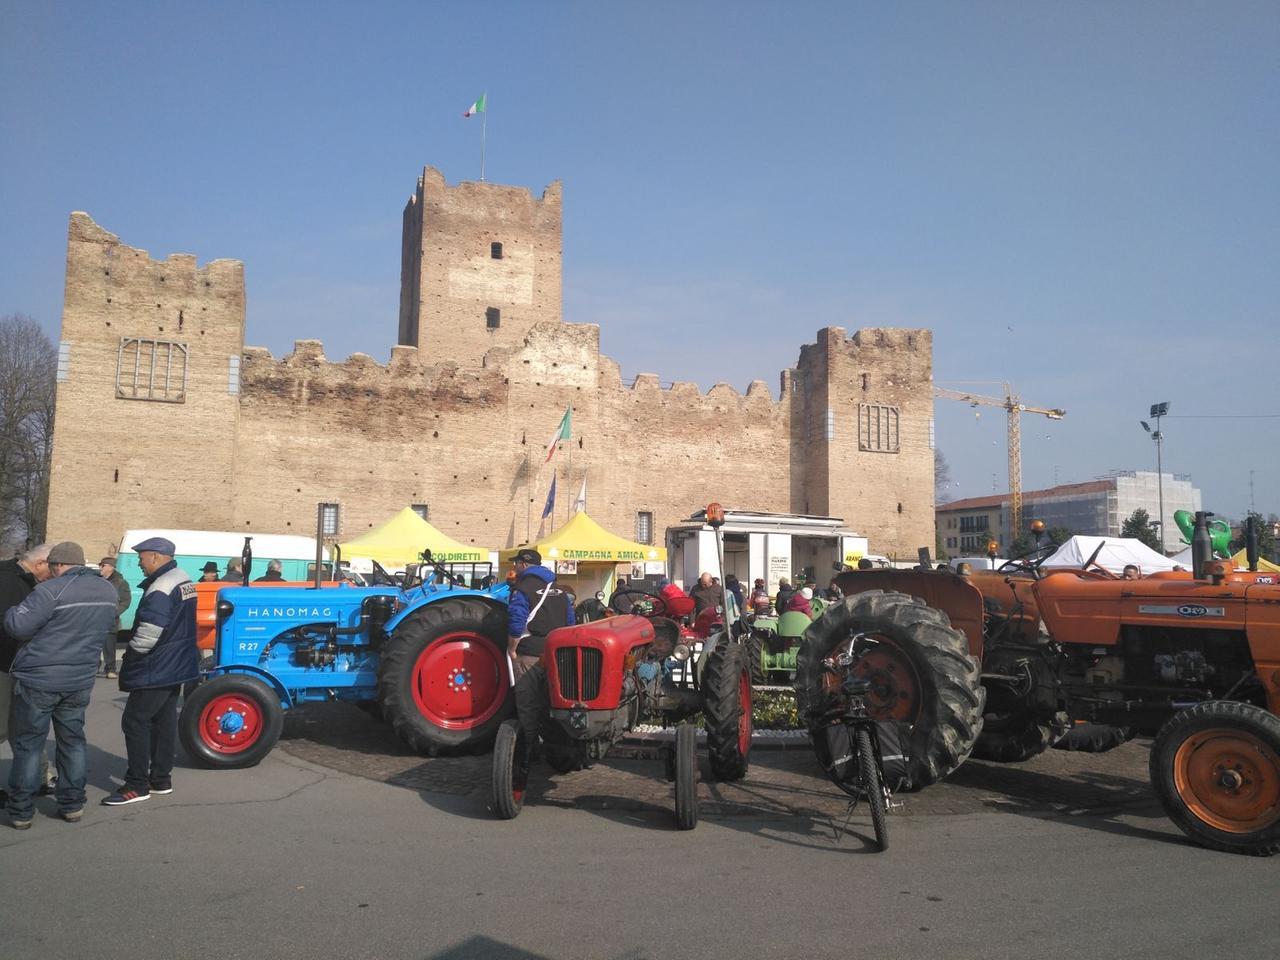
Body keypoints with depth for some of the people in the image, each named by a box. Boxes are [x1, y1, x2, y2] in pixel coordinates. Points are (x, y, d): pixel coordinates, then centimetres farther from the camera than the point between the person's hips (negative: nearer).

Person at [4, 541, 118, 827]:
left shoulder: (53, 590, -18)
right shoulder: (108, 591, 3)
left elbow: (17, 626, -16)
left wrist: (11, 612, 4)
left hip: (38, 679, -5)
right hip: (80, 681, 5)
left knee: (28, 744, 7)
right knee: (72, 741, 16)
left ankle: (20, 811, 14)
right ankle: (72, 804, 20)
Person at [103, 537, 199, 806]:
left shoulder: (161, 587, -21)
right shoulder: (184, 581, 10)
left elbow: (148, 634, -26)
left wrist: (130, 657, -10)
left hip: (156, 670, -10)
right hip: (176, 666, 10)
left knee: (135, 722, -2)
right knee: (164, 721, 15)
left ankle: (137, 785, 1)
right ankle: (161, 779, 22)